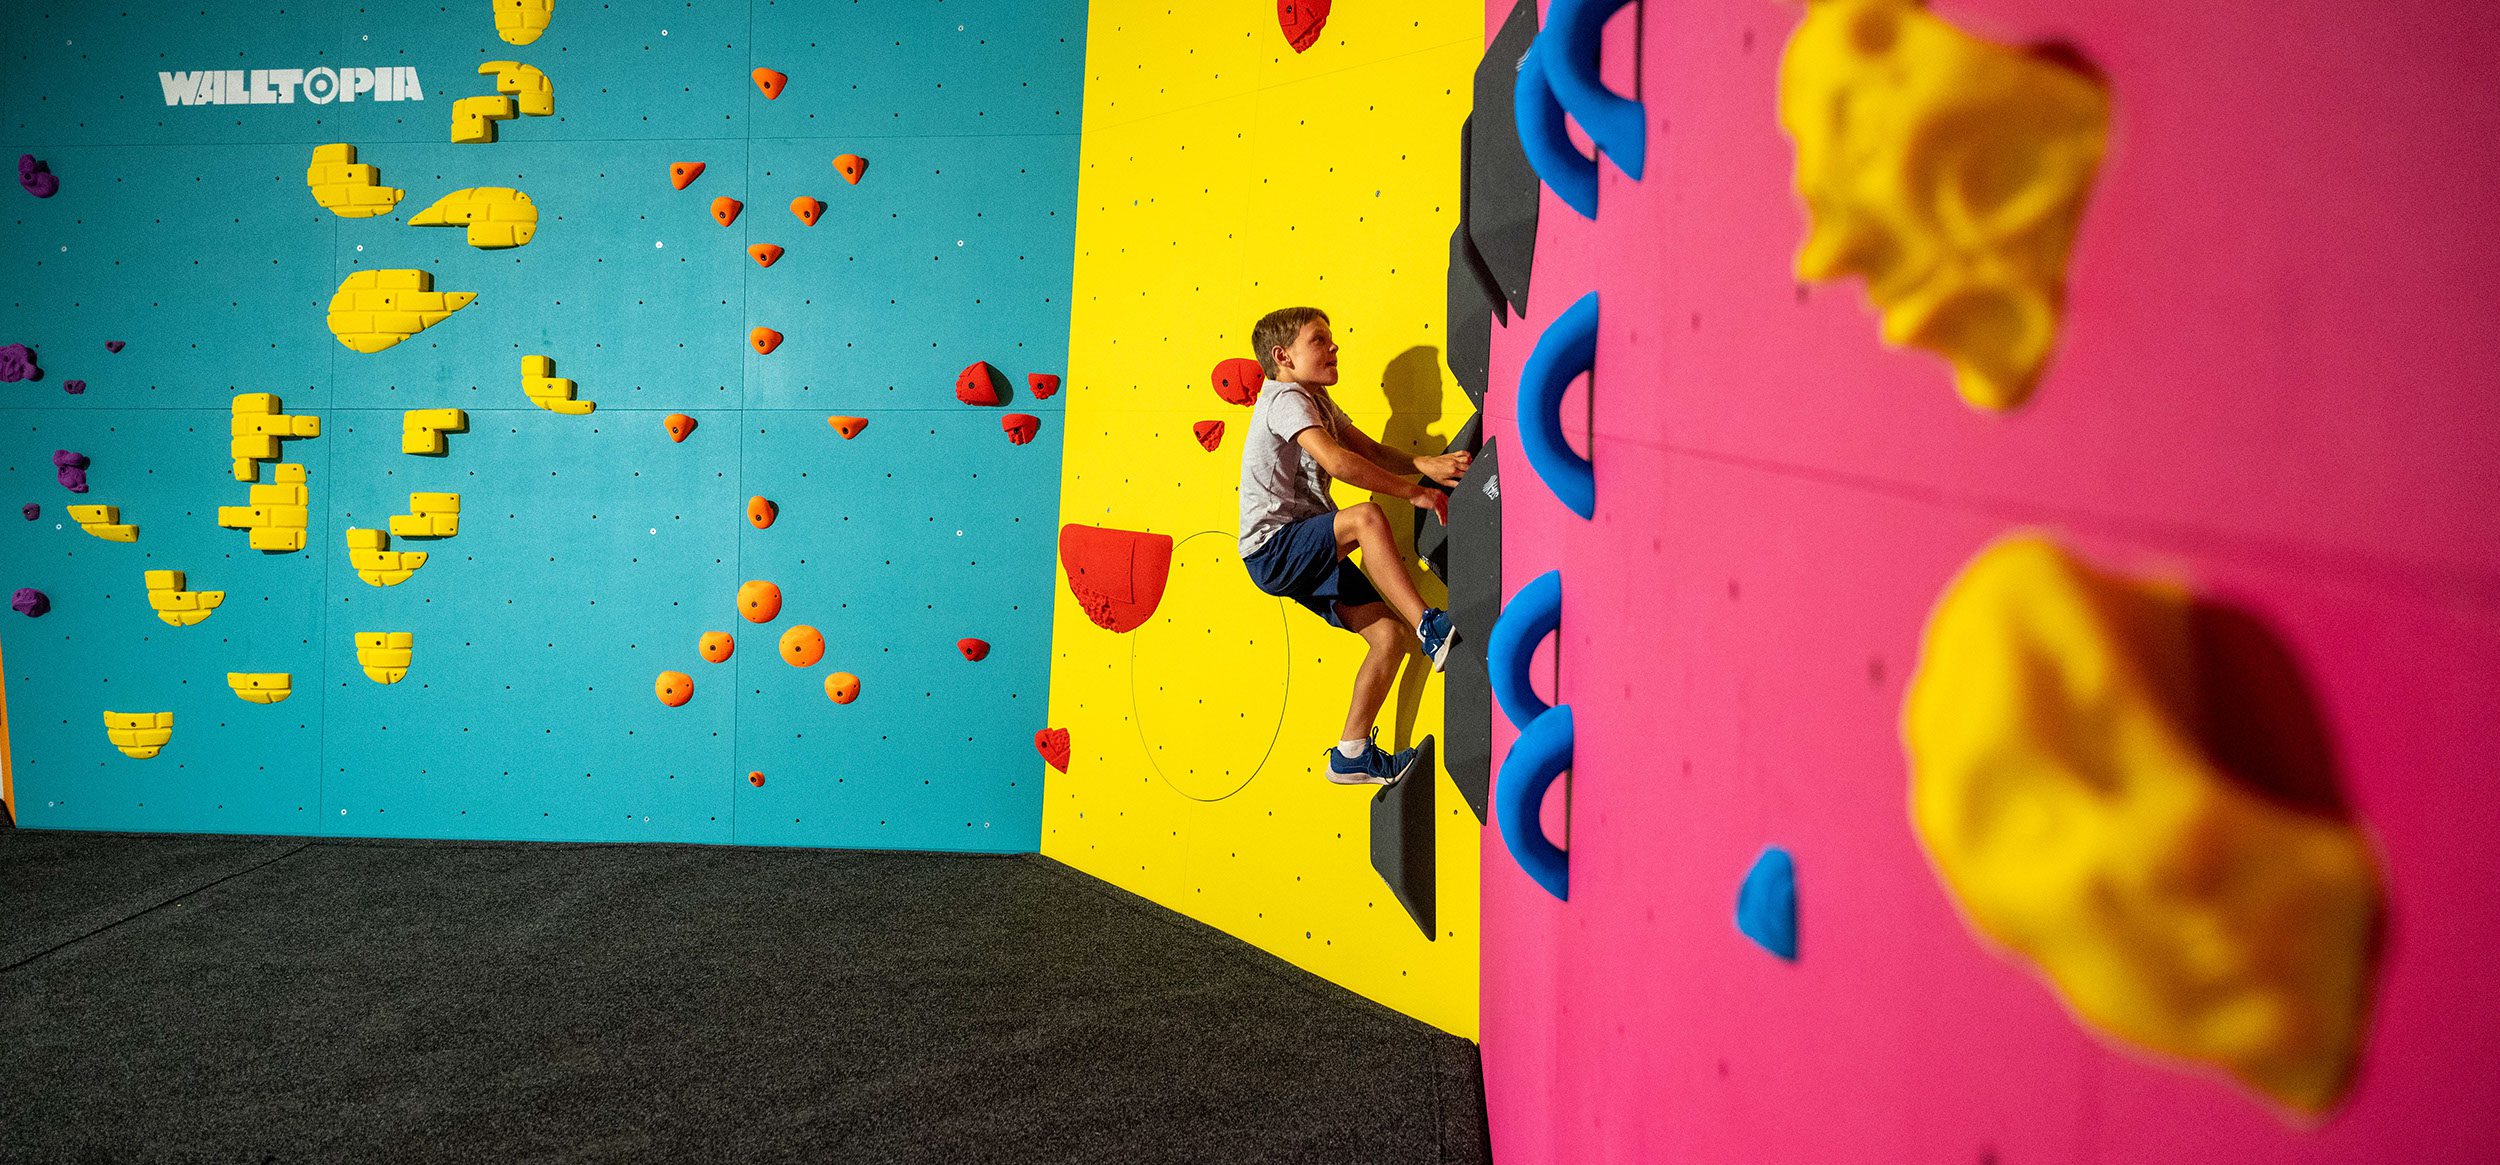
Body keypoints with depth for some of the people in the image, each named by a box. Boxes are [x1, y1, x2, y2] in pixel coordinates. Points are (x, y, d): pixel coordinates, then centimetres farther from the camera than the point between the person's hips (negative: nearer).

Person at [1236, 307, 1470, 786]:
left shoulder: (1316, 401, 18)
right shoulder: (1286, 398, -12)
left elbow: (1370, 450, 11)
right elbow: (1337, 462, -26)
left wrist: (1423, 464, -10)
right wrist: (1415, 492, -22)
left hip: (1308, 555, 9)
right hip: (1273, 549, -9)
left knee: (1390, 634, 0)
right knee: (1367, 517, -33)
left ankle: (1351, 755, 8)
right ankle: (1429, 629, -29)